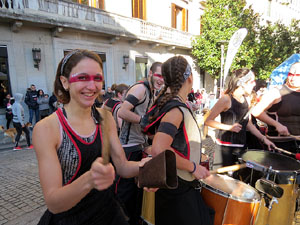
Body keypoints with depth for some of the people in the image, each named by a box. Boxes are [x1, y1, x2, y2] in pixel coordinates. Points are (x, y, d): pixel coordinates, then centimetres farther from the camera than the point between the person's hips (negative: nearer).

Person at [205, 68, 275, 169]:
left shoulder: (247, 100, 8)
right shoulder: (226, 99, -14)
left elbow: (248, 123, 16)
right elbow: (208, 121, -16)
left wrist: (263, 138, 9)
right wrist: (230, 127, -20)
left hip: (240, 147, 7)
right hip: (225, 147, -7)